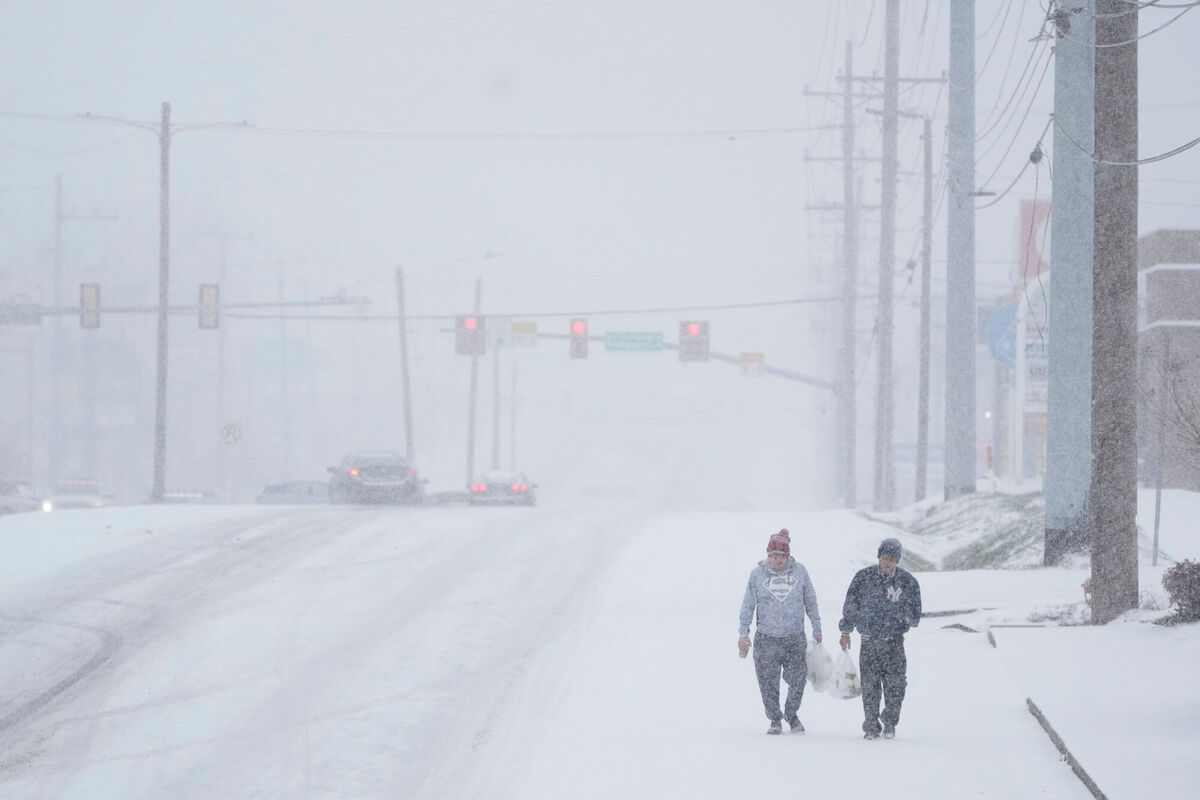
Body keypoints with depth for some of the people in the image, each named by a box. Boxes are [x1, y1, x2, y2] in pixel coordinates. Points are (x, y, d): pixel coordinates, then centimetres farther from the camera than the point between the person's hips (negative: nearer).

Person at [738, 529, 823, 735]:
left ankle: (791, 714, 23)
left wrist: (817, 629, 14)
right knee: (768, 682, 0)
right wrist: (743, 634, 1)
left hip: (795, 638, 0)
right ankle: (775, 720, 18)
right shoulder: (757, 573, -1)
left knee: (798, 679, -1)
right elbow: (748, 605, 4)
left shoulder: (799, 571, 1)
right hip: (766, 638, 0)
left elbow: (811, 602, 11)